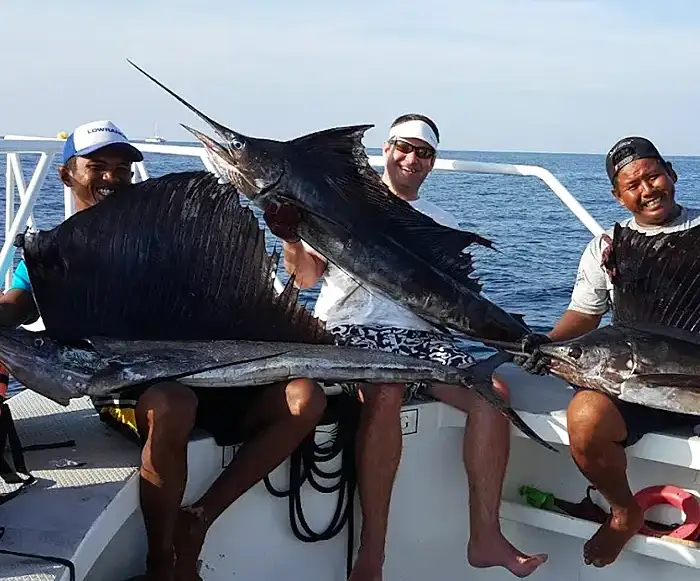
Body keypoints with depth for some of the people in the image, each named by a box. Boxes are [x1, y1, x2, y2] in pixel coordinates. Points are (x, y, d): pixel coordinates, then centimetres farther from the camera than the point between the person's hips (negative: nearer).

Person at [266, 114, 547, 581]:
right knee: (386, 392, -36)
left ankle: (486, 538, -13)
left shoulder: (443, 224, 21)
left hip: (418, 335, 4)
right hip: (351, 330, -4)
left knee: (493, 391, -20)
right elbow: (307, 277, 2)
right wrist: (291, 234, -16)